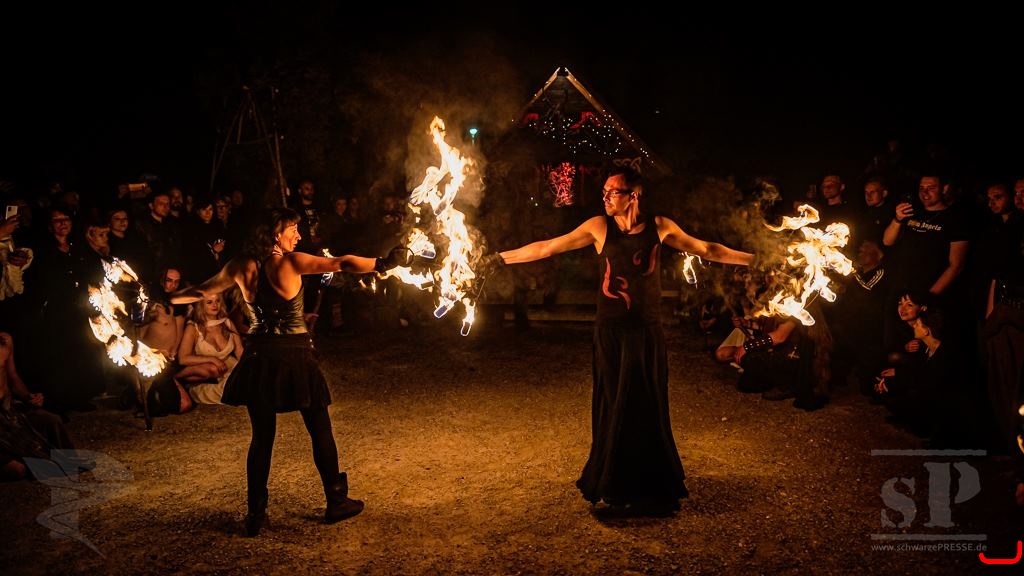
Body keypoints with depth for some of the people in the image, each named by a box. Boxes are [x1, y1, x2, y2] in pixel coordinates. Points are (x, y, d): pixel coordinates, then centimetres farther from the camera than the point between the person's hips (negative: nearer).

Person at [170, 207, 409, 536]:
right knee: (320, 430, 10)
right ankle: (336, 502, 20)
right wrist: (383, 263, -9)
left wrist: (167, 298, 31)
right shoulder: (292, 262, -11)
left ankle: (255, 514, 16)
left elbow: (202, 292, 14)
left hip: (258, 358, 4)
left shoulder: (241, 267, 2)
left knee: (262, 437, 12)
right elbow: (342, 264, -16)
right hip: (295, 356, -4)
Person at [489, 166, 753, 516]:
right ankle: (611, 489, 19)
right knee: (613, 408, 5)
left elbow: (706, 250, 11)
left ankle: (650, 488, 22)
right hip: (610, 332, -1)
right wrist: (501, 258, 1)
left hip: (647, 333, 1)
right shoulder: (599, 227, -1)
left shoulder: (659, 226, 2)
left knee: (646, 409, 5)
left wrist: (755, 259, 14)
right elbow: (547, 248, 1)